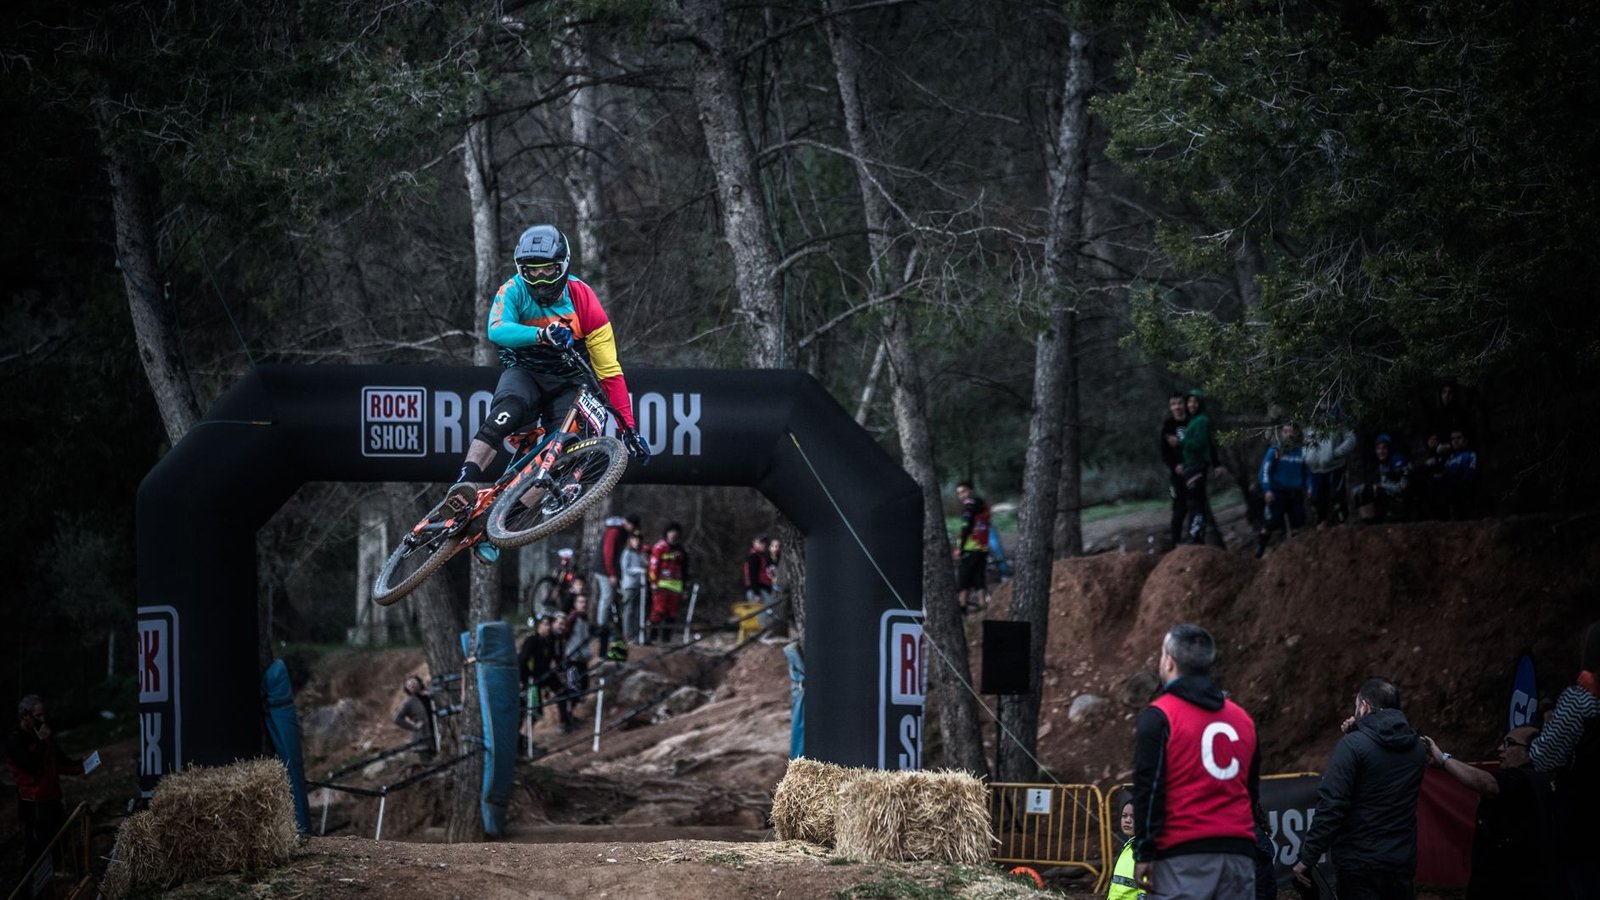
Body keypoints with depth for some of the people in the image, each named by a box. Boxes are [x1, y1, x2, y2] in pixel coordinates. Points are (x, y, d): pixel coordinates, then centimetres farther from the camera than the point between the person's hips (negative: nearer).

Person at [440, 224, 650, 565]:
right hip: (524, 371, -1)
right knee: (508, 409, -35)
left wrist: (628, 427, -16)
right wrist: (542, 334, -53)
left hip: (566, 382, 1)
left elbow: (610, 371, -13)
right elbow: (497, 330, -35)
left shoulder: (583, 300, -15)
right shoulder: (513, 291, -13)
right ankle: (465, 482, -47)